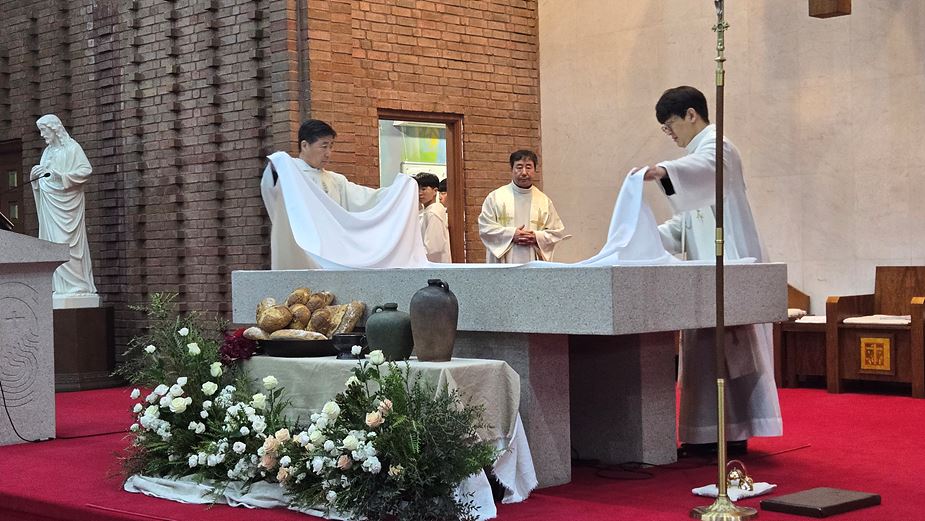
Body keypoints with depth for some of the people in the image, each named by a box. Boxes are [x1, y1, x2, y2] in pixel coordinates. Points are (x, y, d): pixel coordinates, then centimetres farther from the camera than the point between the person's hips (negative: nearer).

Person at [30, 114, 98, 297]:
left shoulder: (72, 147, -4)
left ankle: (75, 284, -7)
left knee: (66, 241, -9)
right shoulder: (48, 151, 17)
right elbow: (44, 177, 21)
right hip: (50, 203, 7)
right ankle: (59, 286, 2)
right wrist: (37, 174, -1)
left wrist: (60, 175, -18)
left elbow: (86, 170, -11)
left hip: (66, 202, -7)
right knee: (52, 240, 2)